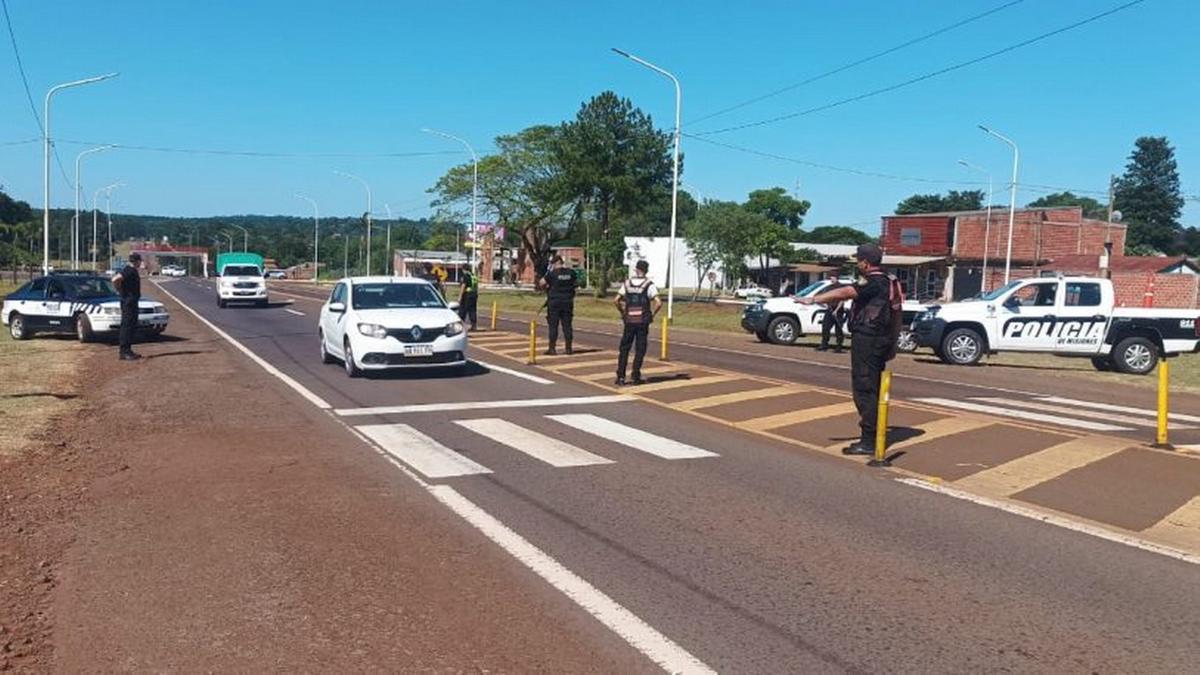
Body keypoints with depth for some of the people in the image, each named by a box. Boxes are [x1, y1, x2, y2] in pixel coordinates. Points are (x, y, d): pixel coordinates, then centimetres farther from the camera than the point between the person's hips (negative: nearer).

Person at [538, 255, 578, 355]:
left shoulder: (552, 273, -10)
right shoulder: (571, 272, 3)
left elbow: (541, 283, -11)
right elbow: (577, 284, 14)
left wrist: (545, 288, 9)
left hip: (554, 302, -4)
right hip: (568, 301, 4)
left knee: (553, 325, 1)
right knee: (567, 325, 8)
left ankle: (552, 348, 2)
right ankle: (569, 348, 9)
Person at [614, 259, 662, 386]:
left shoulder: (627, 283, 4)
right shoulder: (649, 285, -5)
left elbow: (617, 300, 1)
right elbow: (658, 303, -15)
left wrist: (623, 313, 11)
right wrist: (652, 314, -1)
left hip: (629, 320, 2)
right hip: (643, 321, -2)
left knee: (624, 348, 9)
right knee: (640, 350, 6)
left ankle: (621, 376, 3)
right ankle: (636, 377, 5)